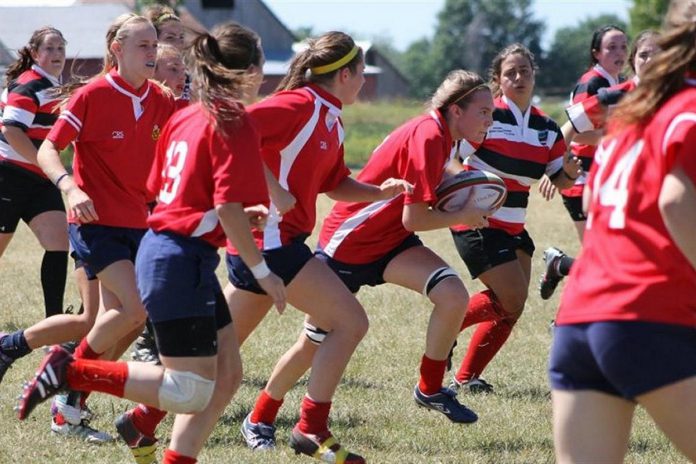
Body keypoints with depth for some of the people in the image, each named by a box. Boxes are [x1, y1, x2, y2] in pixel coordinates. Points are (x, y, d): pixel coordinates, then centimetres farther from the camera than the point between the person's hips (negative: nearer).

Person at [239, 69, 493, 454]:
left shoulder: (438, 134, 1)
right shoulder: (428, 137, -26)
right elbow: (414, 219, -26)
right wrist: (462, 217, -12)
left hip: (389, 241, 7)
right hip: (348, 244, -7)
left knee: (453, 295, -17)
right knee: (315, 342, 3)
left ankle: (430, 390, 1)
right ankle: (259, 421, 23)